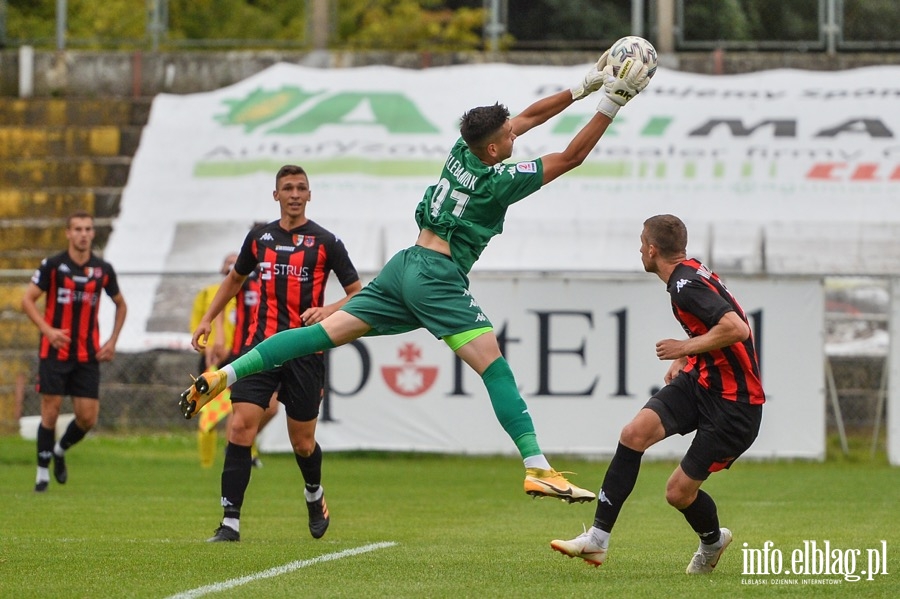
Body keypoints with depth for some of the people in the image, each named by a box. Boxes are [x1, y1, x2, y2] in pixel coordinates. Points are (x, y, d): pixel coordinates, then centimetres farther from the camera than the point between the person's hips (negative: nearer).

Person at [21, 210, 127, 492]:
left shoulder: (103, 270, 3)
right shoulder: (52, 265, -4)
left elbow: (121, 304, 18)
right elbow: (28, 300, -2)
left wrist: (112, 341, 8)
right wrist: (48, 330, -16)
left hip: (88, 355, 3)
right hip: (55, 352, -3)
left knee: (88, 417, -2)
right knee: (51, 411, -3)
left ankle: (60, 450, 28)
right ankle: (43, 471, 9)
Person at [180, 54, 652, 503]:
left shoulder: (464, 152, 8)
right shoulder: (498, 181, -11)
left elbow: (528, 117, 20)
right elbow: (571, 157, -11)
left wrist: (583, 87, 16)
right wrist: (610, 105, -7)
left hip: (406, 267, 8)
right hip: (439, 277, -8)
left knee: (327, 333, 4)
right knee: (494, 365, -11)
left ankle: (223, 375, -3)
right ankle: (538, 469, -20)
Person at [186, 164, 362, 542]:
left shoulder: (325, 242, 0)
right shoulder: (259, 237, 10)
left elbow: (358, 295, 1)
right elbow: (235, 279, 28)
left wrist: (328, 311, -17)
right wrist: (207, 320, 21)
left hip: (305, 350, -2)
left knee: (302, 442, 5)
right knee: (241, 427, -14)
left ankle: (314, 494, 39)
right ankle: (230, 522, -13)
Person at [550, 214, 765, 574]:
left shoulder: (686, 285, -22)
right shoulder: (688, 273, 9)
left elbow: (737, 329, -33)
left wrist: (686, 348, -21)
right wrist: (684, 360, 16)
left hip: (733, 402, -9)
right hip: (698, 380, 9)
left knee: (679, 492, -5)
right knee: (635, 433, -13)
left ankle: (713, 541, 29)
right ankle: (598, 538, -11)